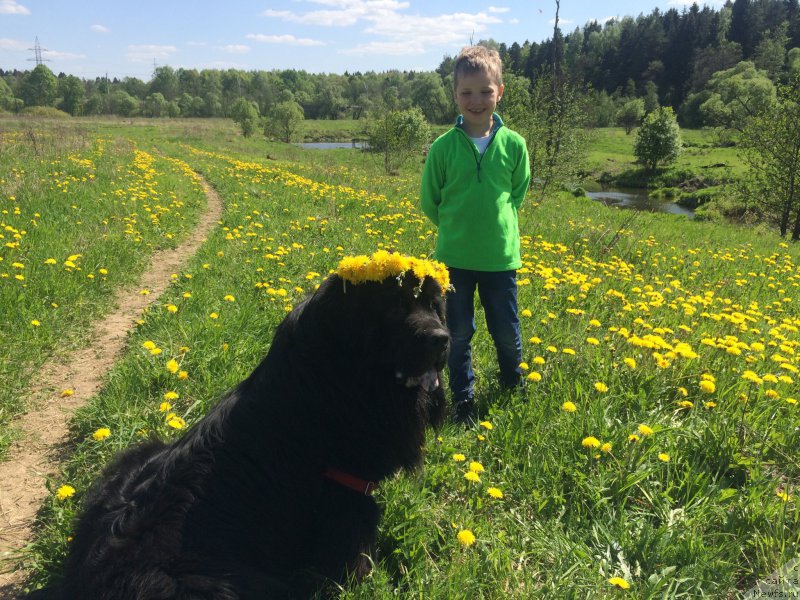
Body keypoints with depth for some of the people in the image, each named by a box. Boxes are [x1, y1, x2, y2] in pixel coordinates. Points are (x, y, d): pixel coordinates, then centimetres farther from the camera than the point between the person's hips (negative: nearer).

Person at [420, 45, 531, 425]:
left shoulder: (513, 144, -5)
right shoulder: (443, 147, -7)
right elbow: (428, 200, 3)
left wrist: (497, 220, 4)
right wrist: (457, 227, 4)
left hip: (501, 255, 1)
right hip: (454, 257, 0)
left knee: (506, 331, 14)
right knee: (458, 334, 9)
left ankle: (514, 393, 39)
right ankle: (463, 402, 26)